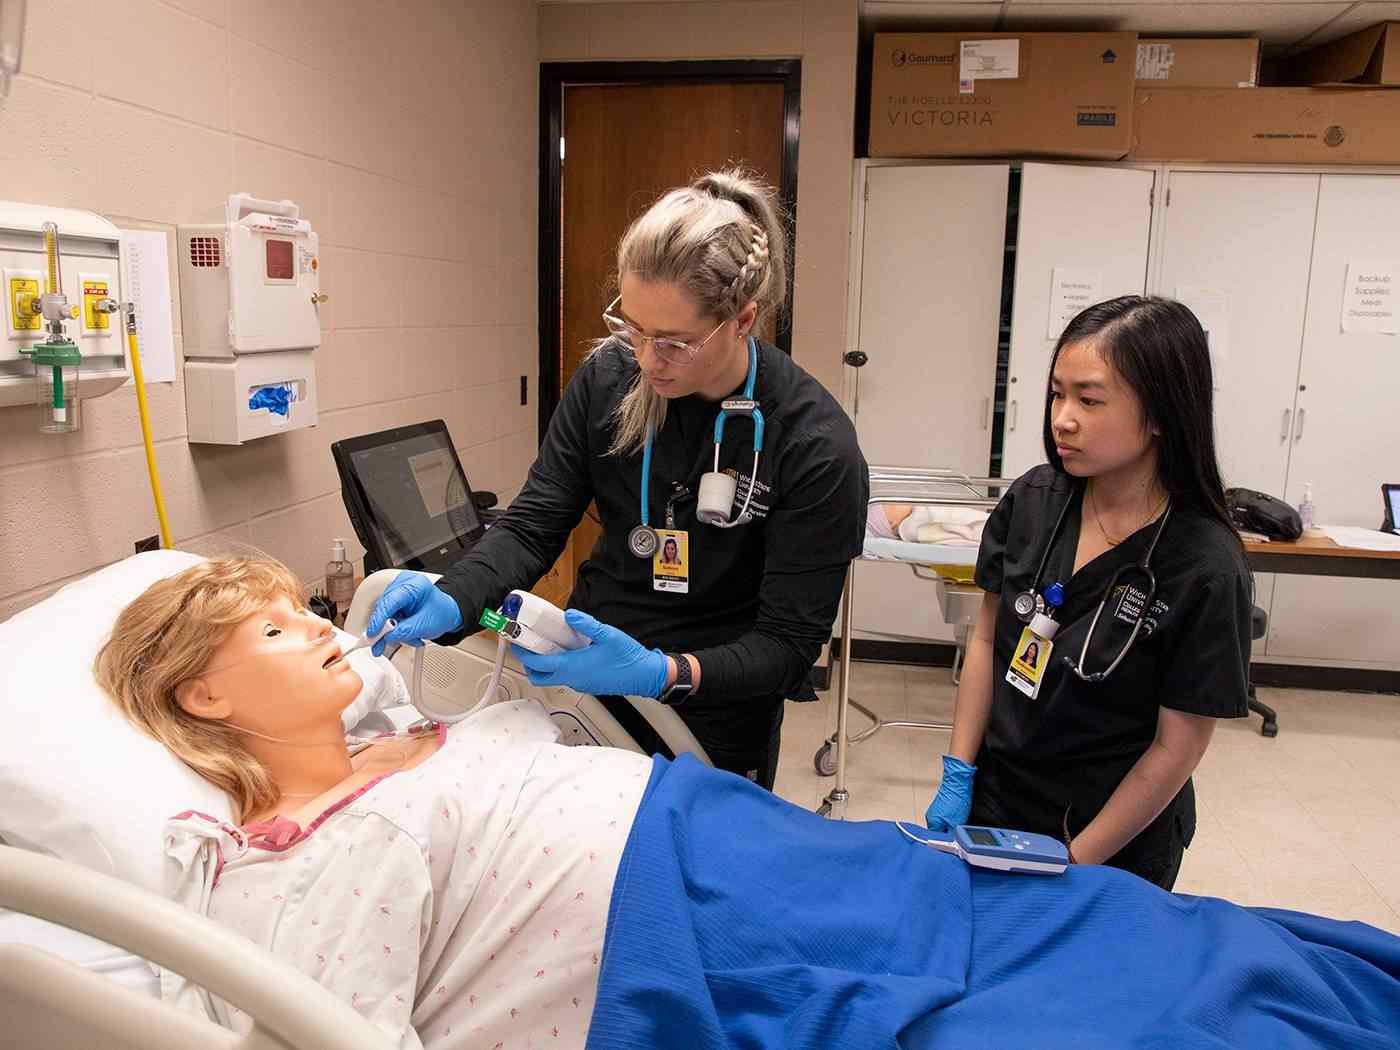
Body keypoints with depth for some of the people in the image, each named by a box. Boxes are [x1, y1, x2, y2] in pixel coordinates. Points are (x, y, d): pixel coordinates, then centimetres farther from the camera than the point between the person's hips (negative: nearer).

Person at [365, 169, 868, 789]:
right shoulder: (609, 378, -11)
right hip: (587, 687, 4)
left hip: (714, 727, -3)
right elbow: (534, 525, -6)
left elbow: (787, 644, -19)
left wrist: (663, 674, -34)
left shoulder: (816, 447, -23)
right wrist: (451, 602, -25)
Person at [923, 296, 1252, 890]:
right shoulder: (1033, 500, -9)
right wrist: (957, 777, -2)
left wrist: (1073, 865, -12)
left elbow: (1177, 748, -15)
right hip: (993, 804, 4)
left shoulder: (1206, 568, -22)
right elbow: (988, 639, 1)